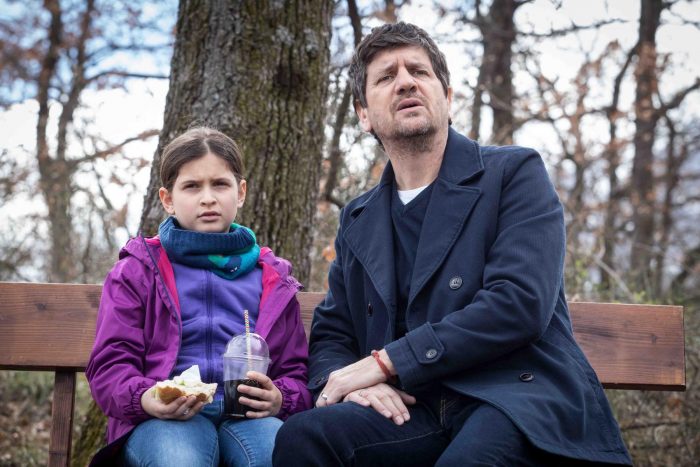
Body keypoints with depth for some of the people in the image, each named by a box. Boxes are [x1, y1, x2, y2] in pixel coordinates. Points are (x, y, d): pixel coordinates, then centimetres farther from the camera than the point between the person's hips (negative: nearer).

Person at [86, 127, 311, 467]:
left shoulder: (272, 279, 23)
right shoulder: (137, 271, 17)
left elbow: (296, 372, 20)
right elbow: (109, 365, 8)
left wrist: (279, 399, -6)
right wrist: (145, 398, -16)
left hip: (248, 414, 1)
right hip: (164, 419, -1)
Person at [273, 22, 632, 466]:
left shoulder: (514, 173, 3)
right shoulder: (358, 220, 19)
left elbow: (520, 302, -11)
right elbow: (329, 337, 20)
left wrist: (384, 362, -12)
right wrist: (351, 381, -6)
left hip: (514, 401, -4)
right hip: (415, 410, 5)